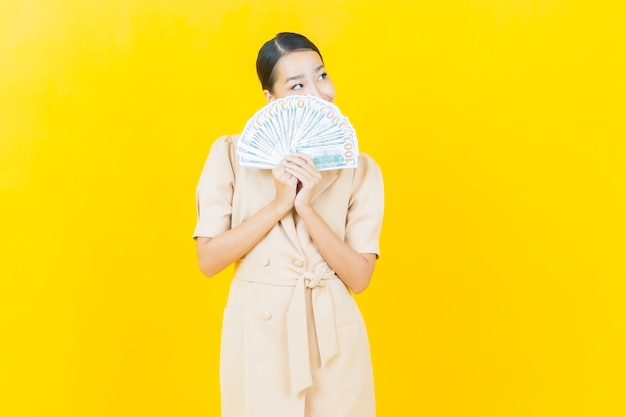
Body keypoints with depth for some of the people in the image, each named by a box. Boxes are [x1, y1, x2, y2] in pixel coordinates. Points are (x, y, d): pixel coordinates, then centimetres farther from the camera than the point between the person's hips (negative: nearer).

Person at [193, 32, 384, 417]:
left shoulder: (360, 169, -1)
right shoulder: (232, 154, -3)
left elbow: (359, 277, -7)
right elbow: (208, 260, -8)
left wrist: (306, 208, -19)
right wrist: (279, 204, -17)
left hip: (333, 338, 1)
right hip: (258, 333, -1)